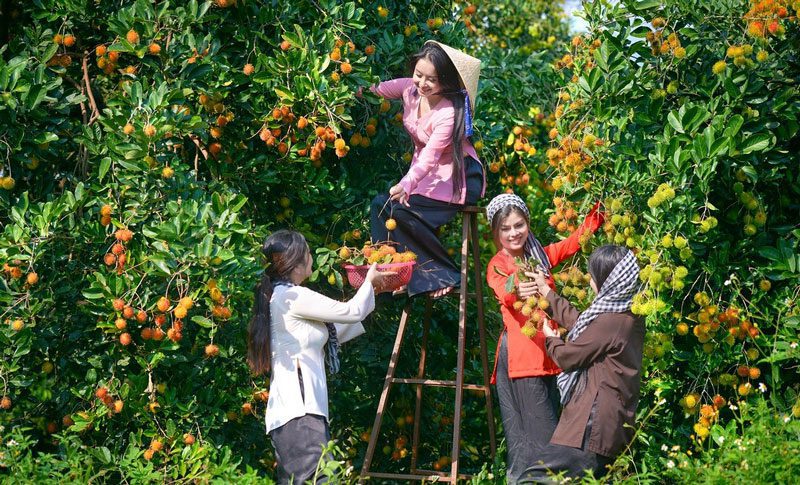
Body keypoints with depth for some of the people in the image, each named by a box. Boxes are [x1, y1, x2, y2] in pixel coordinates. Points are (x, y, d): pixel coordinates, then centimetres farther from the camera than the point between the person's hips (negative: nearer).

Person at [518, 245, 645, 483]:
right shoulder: (630, 316, 13)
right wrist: (546, 291, 33)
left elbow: (568, 356, -7)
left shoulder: (609, 322, -18)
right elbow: (579, 322, 26)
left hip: (592, 426, -10)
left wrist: (551, 338, 15)